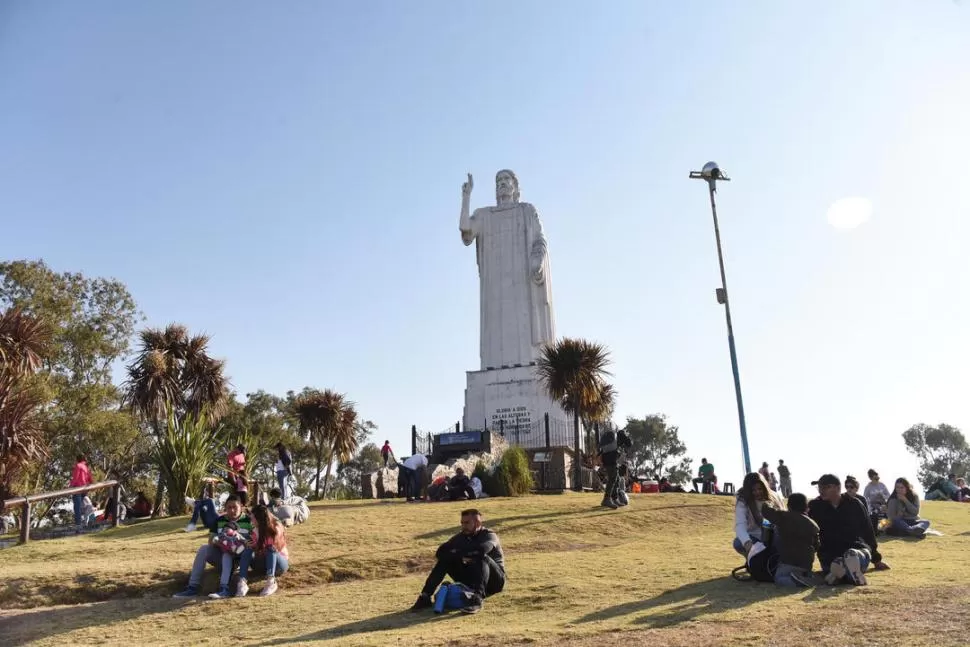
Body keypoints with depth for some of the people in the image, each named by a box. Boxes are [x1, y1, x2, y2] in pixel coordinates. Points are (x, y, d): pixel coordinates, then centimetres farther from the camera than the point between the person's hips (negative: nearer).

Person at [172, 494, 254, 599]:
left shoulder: (248, 520, -4)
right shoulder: (220, 520, 6)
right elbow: (211, 542, 4)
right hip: (221, 554, 4)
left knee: (227, 553, -35)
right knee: (204, 549, -20)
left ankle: (224, 588, -49)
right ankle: (192, 587, -24)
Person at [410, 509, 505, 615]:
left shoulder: (489, 536, -14)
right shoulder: (462, 537, 2)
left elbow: (482, 549, -39)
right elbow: (441, 551, -10)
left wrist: (458, 554, -27)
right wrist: (461, 556, -28)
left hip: (494, 582, -5)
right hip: (471, 582, 5)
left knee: (481, 558, -34)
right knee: (445, 559, -9)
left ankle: (477, 598, -49)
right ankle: (425, 597, -14)